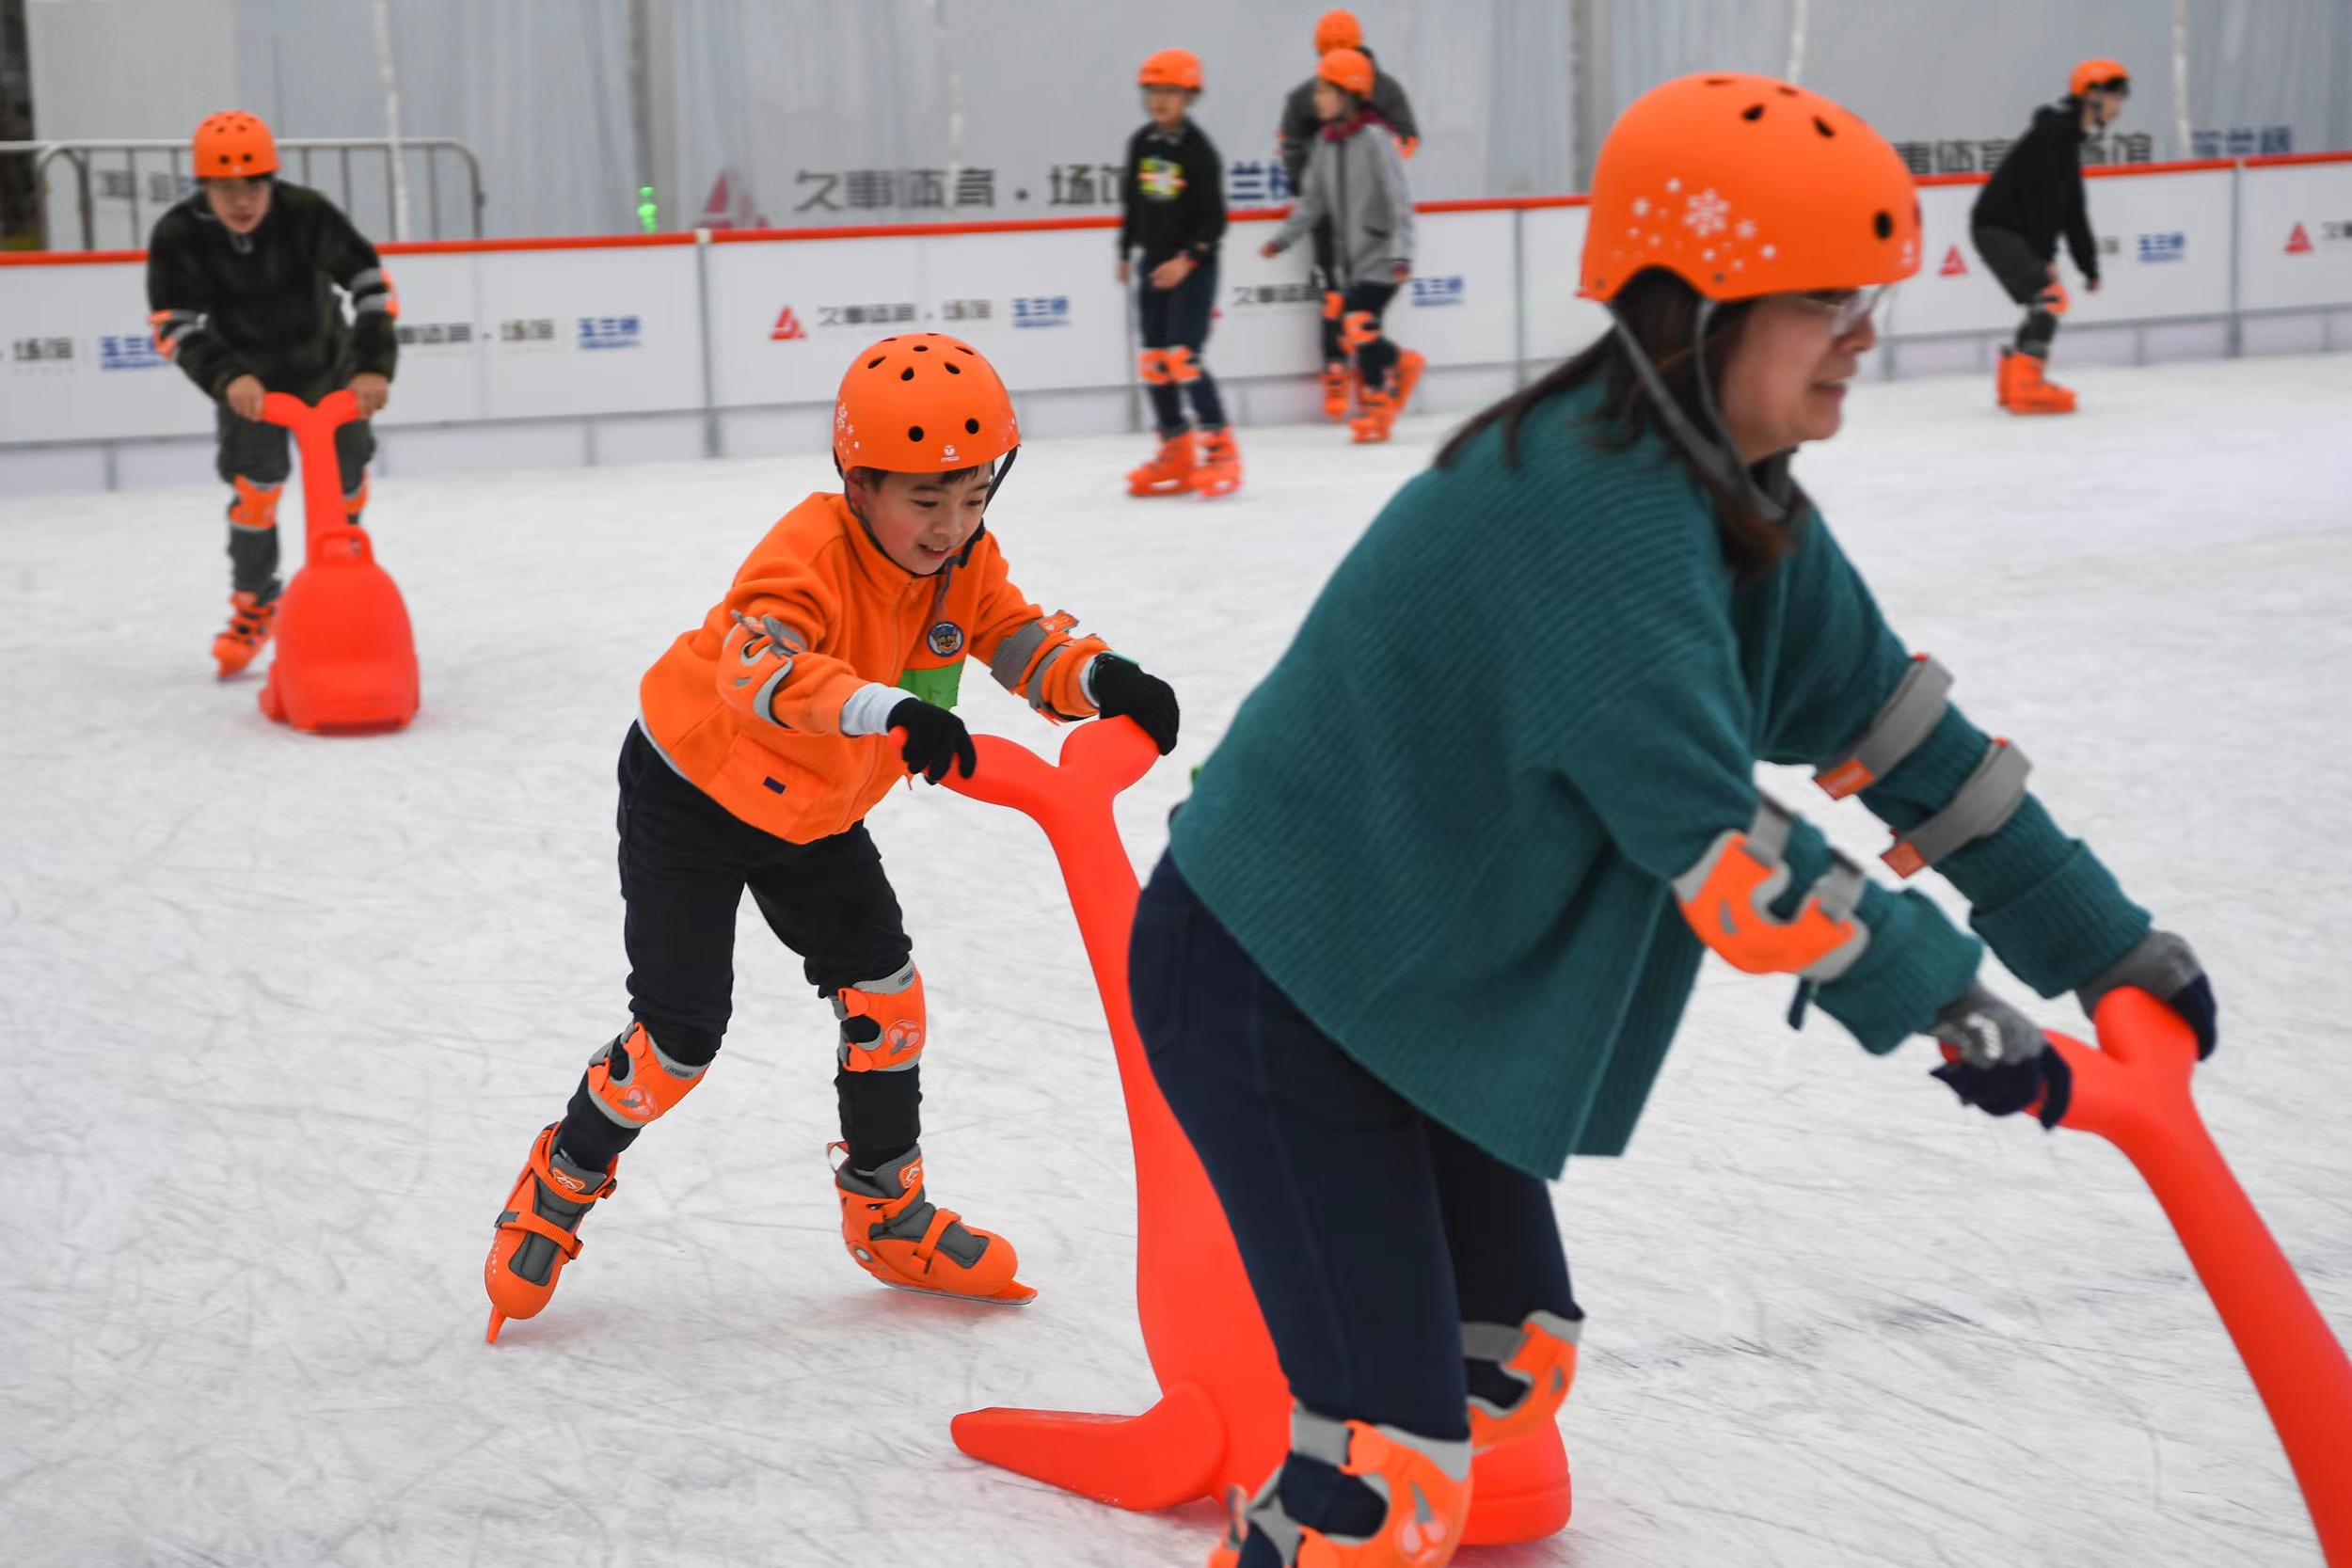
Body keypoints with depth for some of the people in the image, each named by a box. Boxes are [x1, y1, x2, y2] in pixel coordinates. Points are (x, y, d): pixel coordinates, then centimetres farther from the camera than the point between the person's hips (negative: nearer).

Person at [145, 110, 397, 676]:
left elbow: (371, 283, -27)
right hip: (247, 380, -1)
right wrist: (228, 377, -45)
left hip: (327, 371, 1)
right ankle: (254, 603, 4)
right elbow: (173, 326, -28)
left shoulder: (307, 214, -26)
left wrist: (374, 365, -38)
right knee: (255, 483, -16)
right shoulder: (178, 238, -24)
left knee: (344, 479, 9)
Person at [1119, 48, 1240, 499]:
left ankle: (1220, 449, -7)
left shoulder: (1199, 149, -12)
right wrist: (1127, 252, 19)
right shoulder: (1141, 143, 6)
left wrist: (1187, 259, -23)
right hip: (1153, 265, 7)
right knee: (1153, 360, 6)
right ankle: (1176, 454, 15)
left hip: (1193, 267, -7)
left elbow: (1215, 219, -13)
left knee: (1182, 357, -15)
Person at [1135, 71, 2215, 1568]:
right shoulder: (1592, 501, -27)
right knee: (1397, 1444, -9)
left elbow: (1886, 718, 8)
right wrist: (1937, 998, -22)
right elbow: (1706, 821, -29)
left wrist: (2101, 940, 10)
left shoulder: (1728, 496, 3)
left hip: (1404, 980, 10)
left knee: (1516, 1352, 18)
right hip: (1263, 989, -10)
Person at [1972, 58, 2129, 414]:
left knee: (2046, 302, 15)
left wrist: (2089, 265, 19)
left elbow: (2073, 210, 20)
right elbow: (2042, 198, -22)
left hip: (2013, 230, 10)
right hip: (1996, 227, -10)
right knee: (2048, 295, -18)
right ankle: (2026, 386, -21)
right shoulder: (2052, 131, -15)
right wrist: (2046, 255, -23)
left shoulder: (2069, 137, 17)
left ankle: (2015, 383, 22)